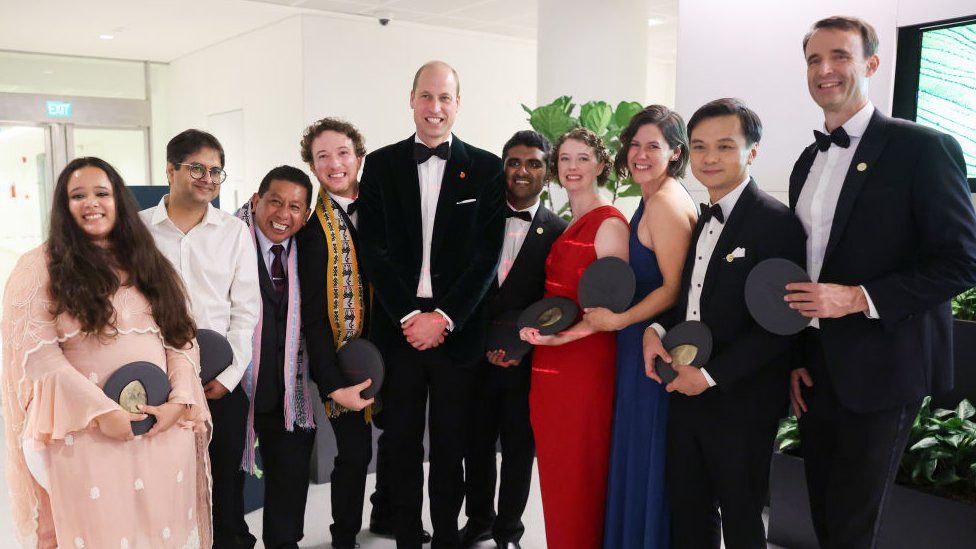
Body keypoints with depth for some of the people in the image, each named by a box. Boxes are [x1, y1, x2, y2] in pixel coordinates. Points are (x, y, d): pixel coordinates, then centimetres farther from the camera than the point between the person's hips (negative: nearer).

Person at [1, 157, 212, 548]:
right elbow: (35, 350, -9)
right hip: (84, 433, -3)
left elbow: (181, 337, 8)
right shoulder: (39, 266, 1)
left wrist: (179, 400, -8)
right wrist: (100, 409, -17)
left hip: (163, 428, 4)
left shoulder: (149, 264, 13)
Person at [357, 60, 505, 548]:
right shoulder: (381, 164, 6)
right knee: (401, 443, 9)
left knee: (451, 445, 8)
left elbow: (487, 253, -2)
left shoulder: (485, 168, 4)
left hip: (457, 329, -1)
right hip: (397, 326, 1)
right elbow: (374, 250, 0)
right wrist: (409, 316, -9)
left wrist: (443, 318, -10)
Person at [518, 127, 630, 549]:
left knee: (579, 474, 3)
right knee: (555, 470, 15)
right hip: (549, 363, 8)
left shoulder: (609, 223, -10)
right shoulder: (565, 225, 14)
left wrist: (562, 336, -25)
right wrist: (536, 327, 5)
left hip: (585, 362, -8)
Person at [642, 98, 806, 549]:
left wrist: (711, 375, -18)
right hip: (687, 395, 7)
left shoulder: (777, 223, -15)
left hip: (741, 405, -7)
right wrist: (656, 329, -2)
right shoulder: (700, 220, 10)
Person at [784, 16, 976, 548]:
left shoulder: (923, 148, -10)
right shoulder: (807, 162, 11)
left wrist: (857, 298, -22)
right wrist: (794, 357, 10)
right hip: (815, 366, 6)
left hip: (880, 369, -6)